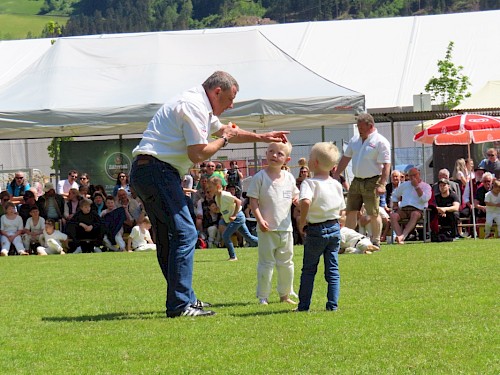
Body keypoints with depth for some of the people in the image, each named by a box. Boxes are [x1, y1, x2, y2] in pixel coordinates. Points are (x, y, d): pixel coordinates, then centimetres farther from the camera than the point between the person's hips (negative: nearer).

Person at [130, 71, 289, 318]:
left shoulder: (200, 107, 23)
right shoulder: (194, 107, -12)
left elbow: (223, 130, 39)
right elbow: (198, 154, -17)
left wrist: (262, 137, 38)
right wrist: (223, 140, 0)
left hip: (144, 174, 11)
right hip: (158, 170, -11)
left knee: (169, 238, 16)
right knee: (185, 233, -14)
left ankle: (185, 298, 24)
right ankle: (180, 304, -18)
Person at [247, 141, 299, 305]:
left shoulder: (289, 178, 7)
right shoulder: (260, 177, -7)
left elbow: (295, 194, 21)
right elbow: (253, 200, -8)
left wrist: (297, 199, -4)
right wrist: (260, 219, -19)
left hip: (285, 228, 5)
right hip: (267, 229, -5)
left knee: (286, 263, 13)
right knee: (266, 263, -1)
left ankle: (285, 294, 25)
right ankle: (262, 297, 6)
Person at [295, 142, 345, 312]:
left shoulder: (309, 183, -15)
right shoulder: (336, 184, 4)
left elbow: (306, 202, -33)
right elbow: (341, 209, 10)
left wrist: (302, 222, -21)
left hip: (315, 230, -4)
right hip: (334, 228, 4)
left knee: (309, 269, 8)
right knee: (332, 269, 8)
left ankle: (304, 305, 11)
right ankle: (332, 304, 5)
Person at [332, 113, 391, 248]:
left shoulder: (380, 142, -10)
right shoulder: (355, 140, 11)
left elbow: (386, 165, -14)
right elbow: (345, 159, 18)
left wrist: (382, 184, -22)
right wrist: (335, 177, 14)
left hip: (371, 182, -6)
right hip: (356, 181, 6)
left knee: (373, 214, -1)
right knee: (351, 211, 6)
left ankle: (376, 242, 9)